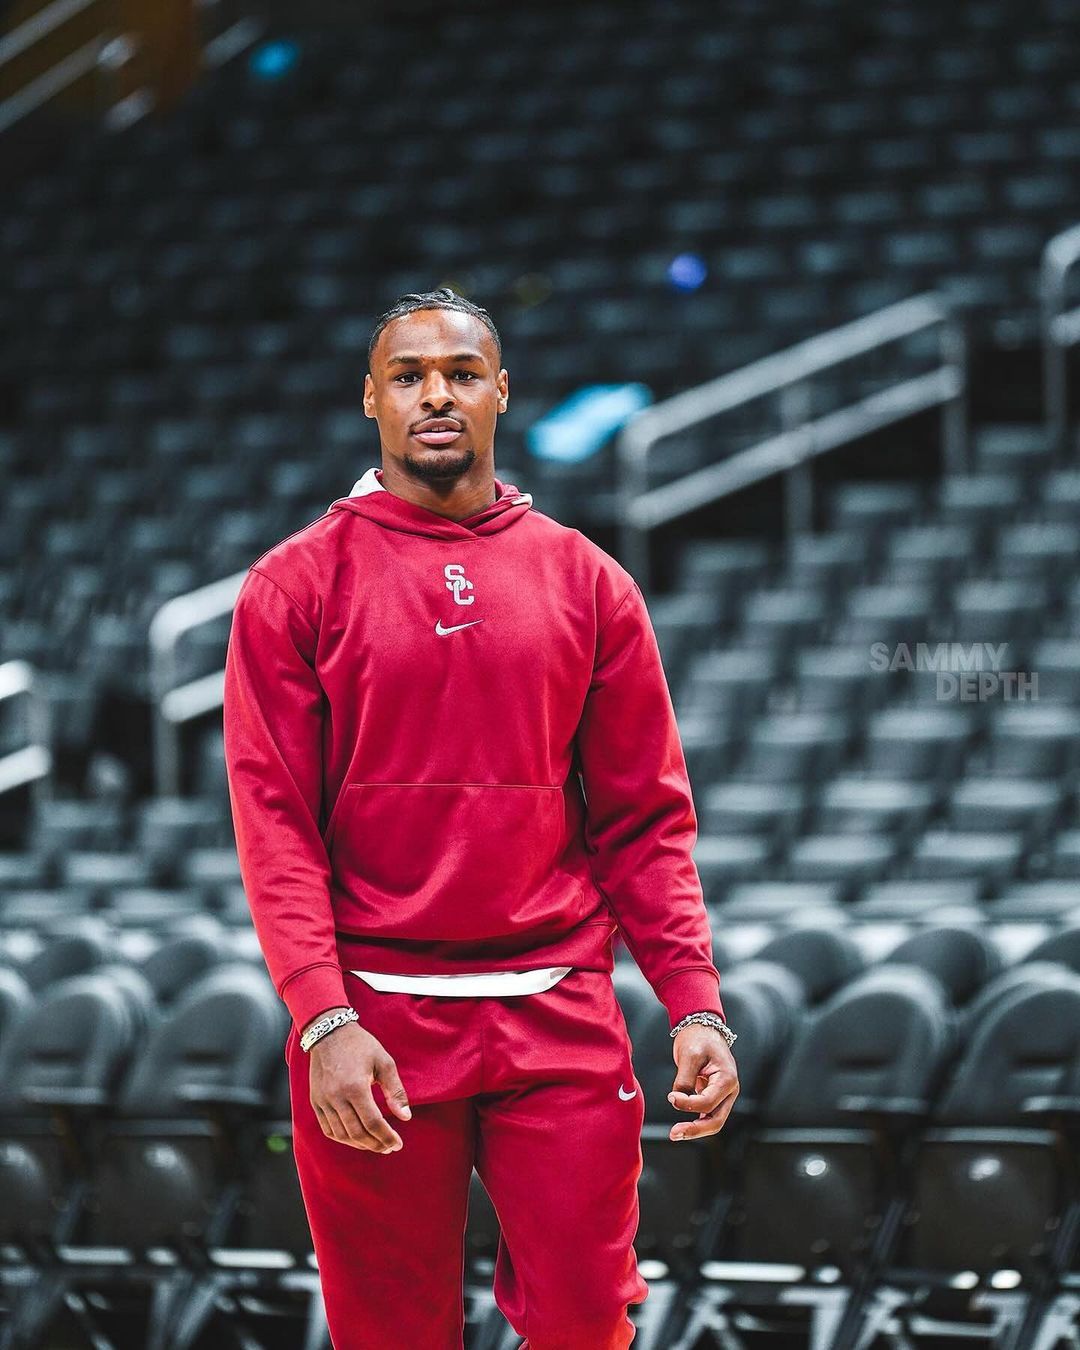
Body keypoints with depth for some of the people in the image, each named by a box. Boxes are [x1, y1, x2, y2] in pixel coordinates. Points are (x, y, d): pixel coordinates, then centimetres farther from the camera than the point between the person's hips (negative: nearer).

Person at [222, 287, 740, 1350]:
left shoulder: (586, 582, 9)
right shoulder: (296, 584, 3)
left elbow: (645, 816, 8)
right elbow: (273, 820, -3)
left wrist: (696, 1004, -4)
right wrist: (325, 1018, -15)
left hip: (559, 1016, 2)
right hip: (371, 1028, -1)